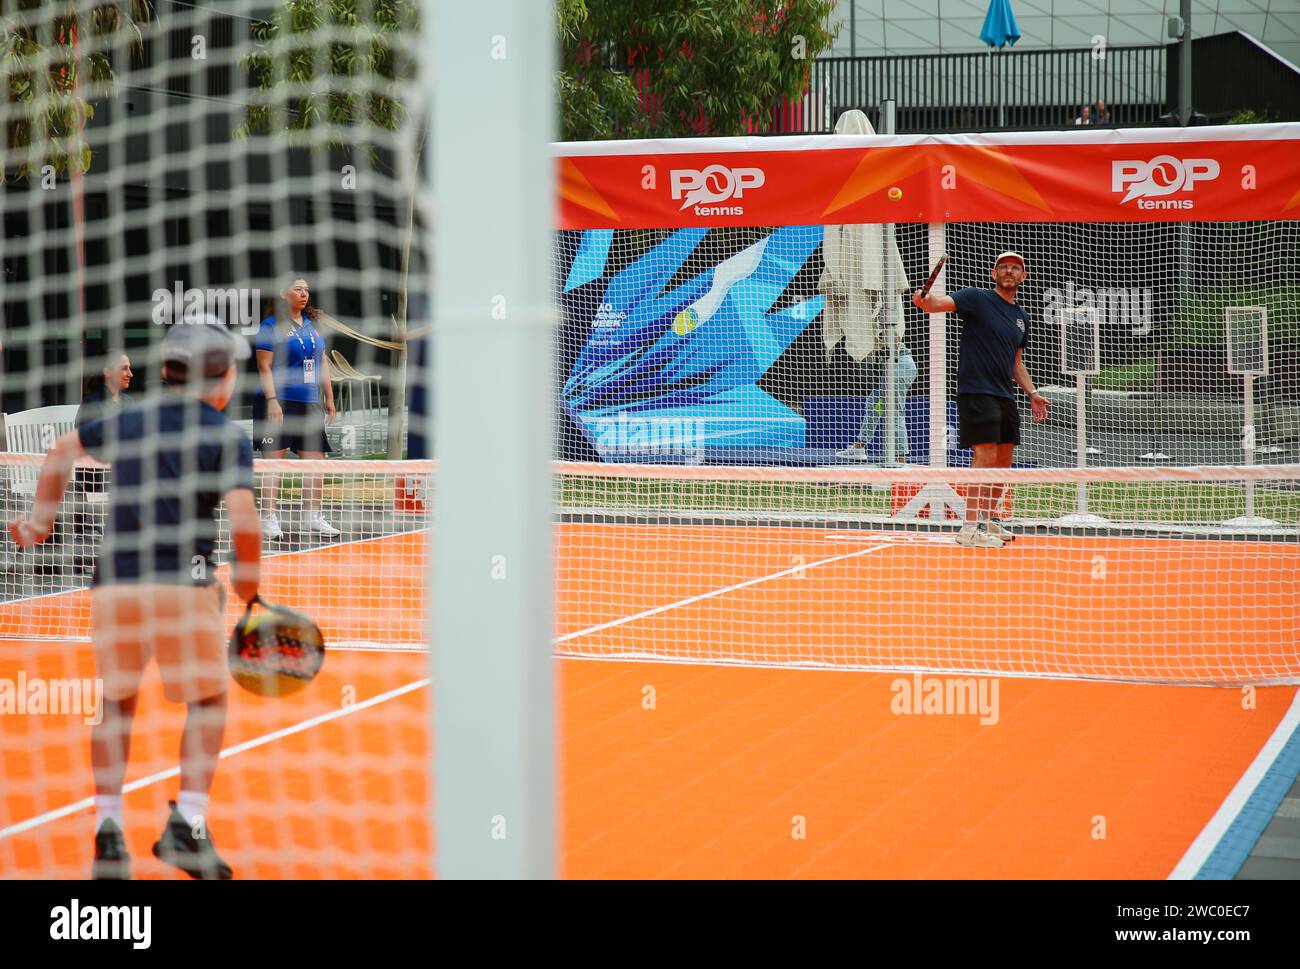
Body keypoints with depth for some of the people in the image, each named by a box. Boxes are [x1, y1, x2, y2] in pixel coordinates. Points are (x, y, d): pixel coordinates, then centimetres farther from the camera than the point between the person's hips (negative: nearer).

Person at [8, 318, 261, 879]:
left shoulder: (127, 423, 14)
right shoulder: (228, 438, 0)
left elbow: (63, 450, 29)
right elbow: (242, 515, -13)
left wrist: (40, 521, 41)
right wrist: (247, 581, 2)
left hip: (112, 586, 4)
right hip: (183, 586, -4)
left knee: (118, 701, 21)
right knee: (208, 699, 13)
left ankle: (107, 828, 14)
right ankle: (186, 823, 2)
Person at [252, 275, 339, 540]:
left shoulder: (313, 324, 14)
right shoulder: (272, 326, -5)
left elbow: (322, 363, 20)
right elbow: (265, 367, -10)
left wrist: (329, 397, 17)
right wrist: (272, 400, -18)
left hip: (310, 403, 6)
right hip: (279, 403, -6)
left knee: (315, 459, 6)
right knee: (273, 458, -5)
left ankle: (314, 517, 15)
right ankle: (269, 520, -2)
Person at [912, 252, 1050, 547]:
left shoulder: (1021, 315, 17)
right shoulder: (977, 299, -4)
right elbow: (941, 302, -21)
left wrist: (1032, 393, 17)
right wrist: (924, 300, -43)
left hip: (1004, 395, 8)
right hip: (976, 390, -8)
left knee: (1004, 460, 12)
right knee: (986, 455, -16)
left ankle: (987, 521, 27)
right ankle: (970, 528, -16)